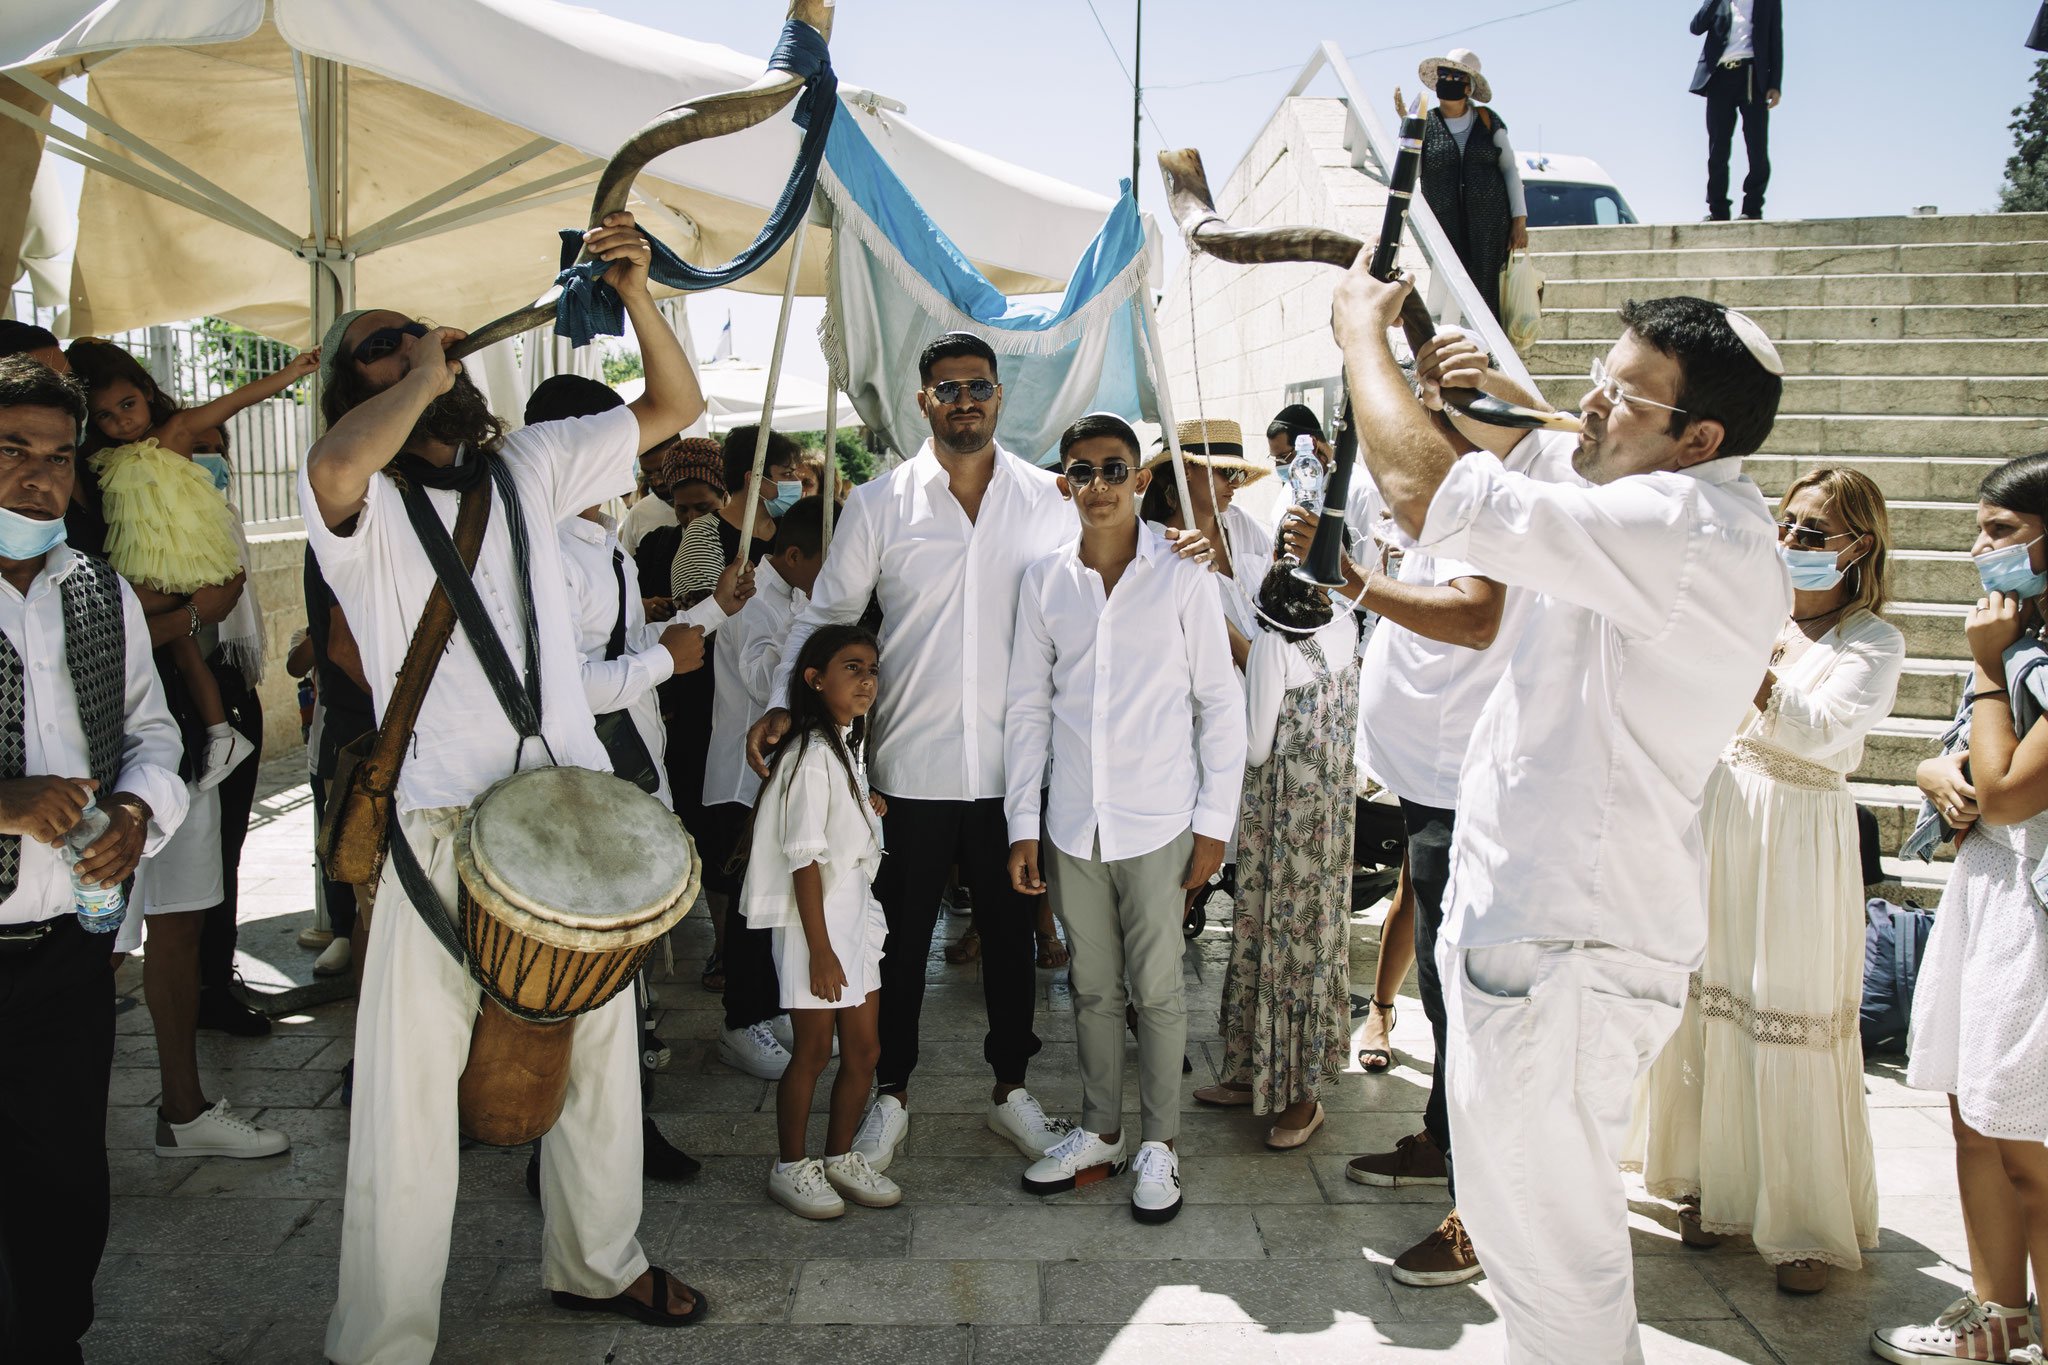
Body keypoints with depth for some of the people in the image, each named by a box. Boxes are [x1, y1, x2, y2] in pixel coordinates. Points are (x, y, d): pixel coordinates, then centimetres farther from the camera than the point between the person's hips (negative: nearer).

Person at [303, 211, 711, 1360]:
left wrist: (636, 292, -3)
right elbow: (336, 463, -32)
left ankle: (597, 1261, 37)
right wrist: (421, 377, -15)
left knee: (600, 1049, 17)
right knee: (413, 1090, -1)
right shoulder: (366, 501, -6)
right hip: (443, 828, -5)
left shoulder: (529, 464, 9)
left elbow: (676, 407, 11)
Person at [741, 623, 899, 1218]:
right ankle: (790, 1166, 19)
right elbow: (805, 858, -20)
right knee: (814, 1051, 2)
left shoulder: (847, 746, 12)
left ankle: (841, 1157, 27)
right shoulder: (812, 755, -17)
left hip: (854, 911, 9)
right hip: (814, 918, -9)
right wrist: (820, 949, -20)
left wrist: (868, 809, 8)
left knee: (864, 1047, 12)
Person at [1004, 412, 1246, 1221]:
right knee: (1092, 987, 14)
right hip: (1072, 822, 3)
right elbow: (1027, 708, 7)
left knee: (1158, 990, 6)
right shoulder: (1044, 582, 3)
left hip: (1158, 822, -3)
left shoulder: (1183, 578, -4)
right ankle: (1099, 1133, 31)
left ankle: (1158, 1145, 23)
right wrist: (1022, 825, 4)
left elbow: (1221, 705, -1)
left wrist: (1215, 822, -4)